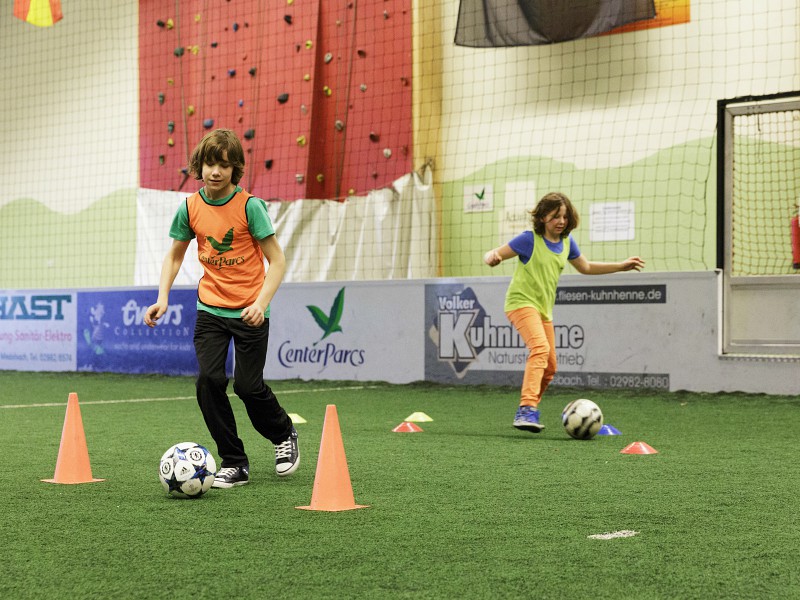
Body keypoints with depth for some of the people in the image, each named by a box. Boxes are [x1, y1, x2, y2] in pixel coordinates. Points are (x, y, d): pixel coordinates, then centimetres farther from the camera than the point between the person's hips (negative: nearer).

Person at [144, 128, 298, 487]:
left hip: (249, 312, -3)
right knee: (209, 380, -10)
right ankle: (233, 464, 3)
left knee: (247, 385, -3)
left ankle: (284, 434, 29)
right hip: (210, 307, 3)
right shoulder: (190, 207, -1)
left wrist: (261, 303, -22)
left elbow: (276, 260, -10)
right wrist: (162, 298, -1)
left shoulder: (249, 206, -13)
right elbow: (174, 255, 13)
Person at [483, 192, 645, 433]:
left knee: (549, 367, 9)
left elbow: (586, 267, 24)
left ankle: (527, 413, 27)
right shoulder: (530, 239, -11)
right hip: (522, 302, -8)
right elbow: (492, 255, -10)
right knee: (541, 348, -30)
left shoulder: (566, 242, 7)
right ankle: (526, 409, -38)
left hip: (544, 309, 8)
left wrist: (621, 266, 21)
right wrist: (492, 258, -35)